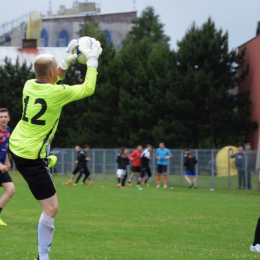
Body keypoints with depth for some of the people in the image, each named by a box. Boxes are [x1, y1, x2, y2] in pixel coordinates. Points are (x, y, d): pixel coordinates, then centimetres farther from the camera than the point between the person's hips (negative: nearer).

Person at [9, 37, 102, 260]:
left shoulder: (29, 85, -2)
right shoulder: (57, 93, -22)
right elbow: (88, 89, -9)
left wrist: (67, 61, 18)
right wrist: (92, 61, 1)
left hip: (16, 146, 7)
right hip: (31, 157, -7)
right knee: (51, 207, -4)